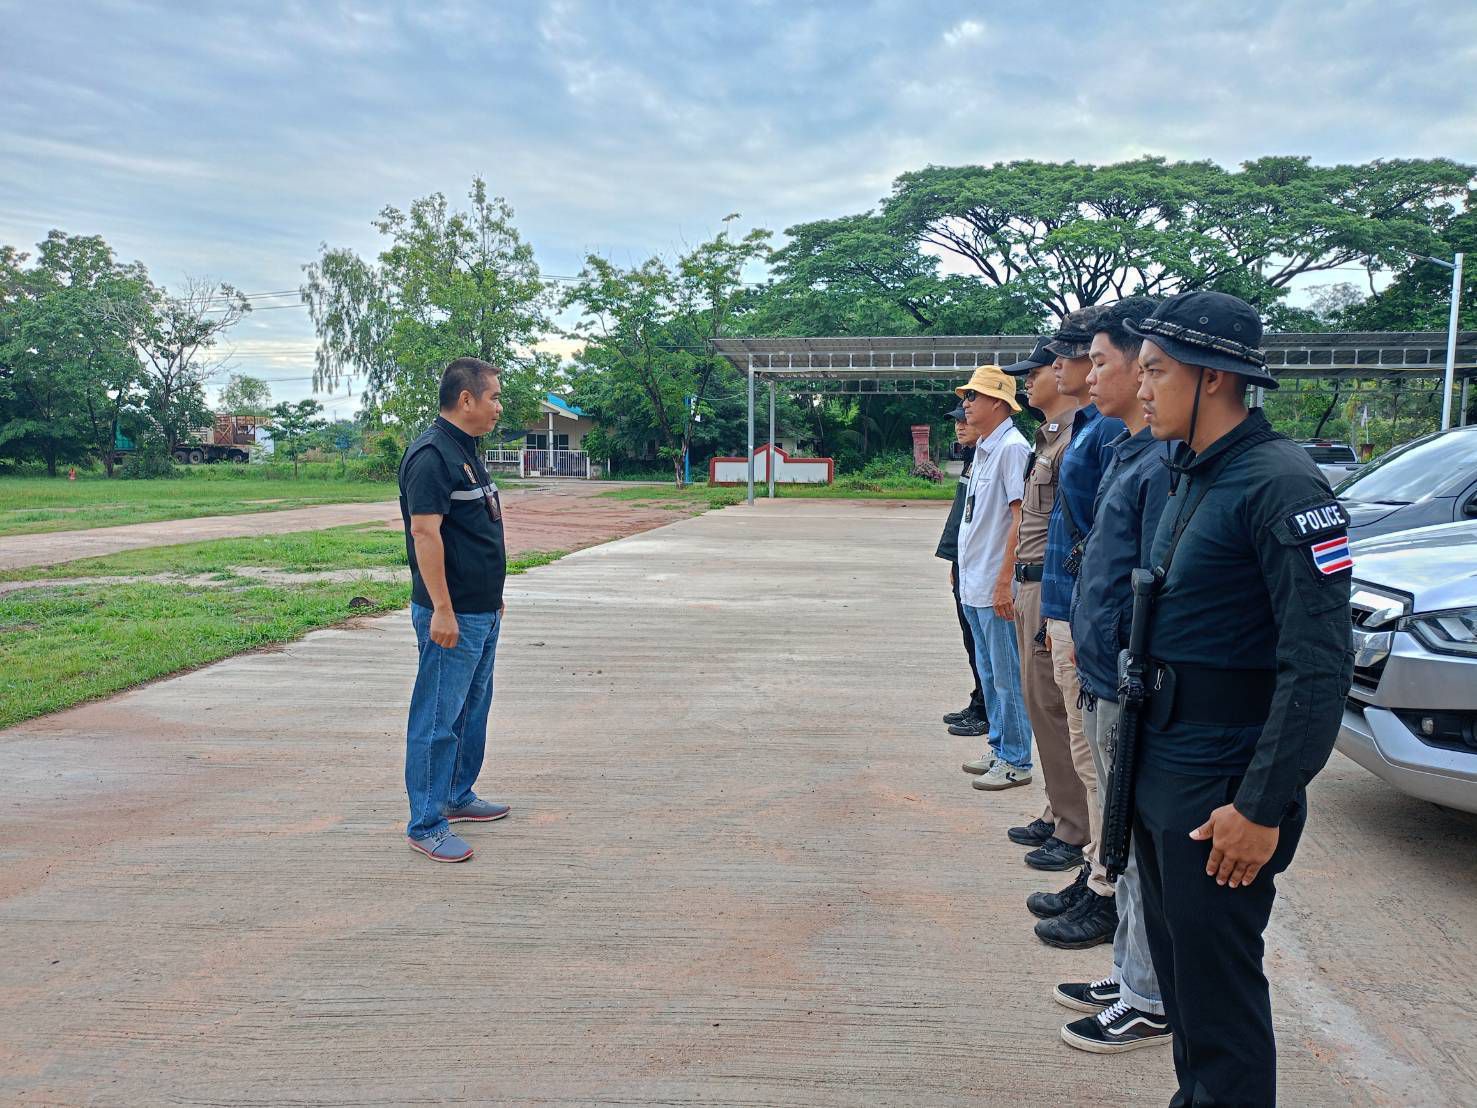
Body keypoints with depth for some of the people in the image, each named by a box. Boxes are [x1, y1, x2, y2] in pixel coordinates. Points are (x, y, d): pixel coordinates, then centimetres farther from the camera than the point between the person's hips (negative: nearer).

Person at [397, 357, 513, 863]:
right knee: (438, 720, -3)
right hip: (452, 616, -10)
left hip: (482, 612, 10)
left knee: (472, 711, 19)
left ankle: (457, 797, 33)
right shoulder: (431, 455, -16)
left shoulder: (465, 451, 15)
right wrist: (442, 610, -25)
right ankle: (426, 825, 5)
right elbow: (424, 532, -23)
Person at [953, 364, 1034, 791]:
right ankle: (1000, 748, 29)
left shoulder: (1012, 447, -14)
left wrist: (1004, 581, -22)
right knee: (989, 672, 18)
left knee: (1007, 676, 0)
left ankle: (1016, 761, 10)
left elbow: (1021, 519, -19)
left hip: (996, 586, -10)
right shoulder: (982, 448, 15)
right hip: (973, 584, 10)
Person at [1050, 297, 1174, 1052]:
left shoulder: (1165, 463, -18)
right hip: (1104, 678, 10)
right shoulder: (1126, 450, 12)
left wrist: (1135, 679, -20)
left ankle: (1150, 1003, 20)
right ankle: (1129, 974, 34)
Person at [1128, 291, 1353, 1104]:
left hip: (1220, 791, -8)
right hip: (1159, 770, 9)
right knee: (1177, 966, 20)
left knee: (1217, 987, 5)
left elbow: (1319, 664, -21)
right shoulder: (1191, 476, 10)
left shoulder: (1280, 486, -17)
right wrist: (1139, 752, 16)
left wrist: (1264, 808, -21)